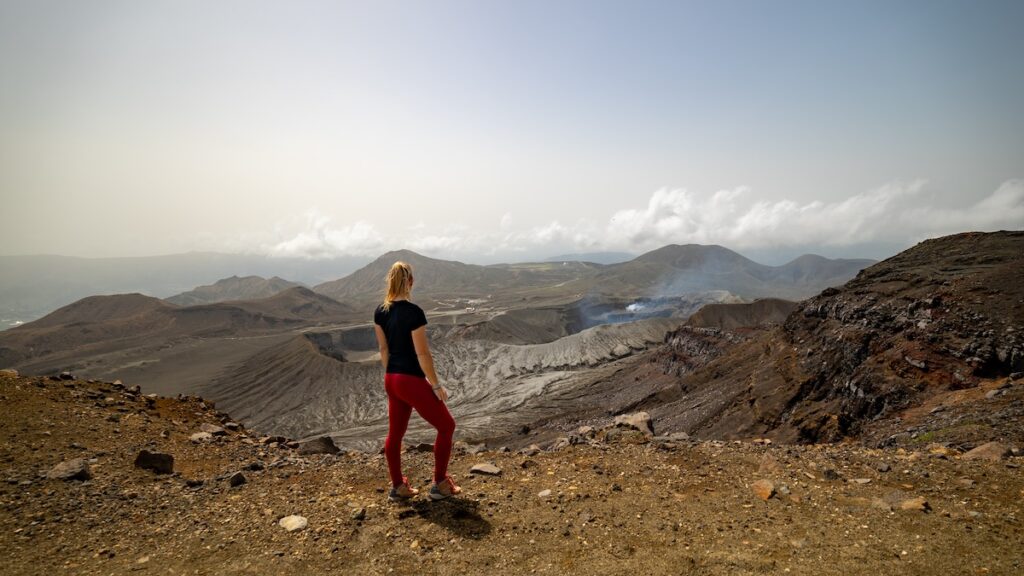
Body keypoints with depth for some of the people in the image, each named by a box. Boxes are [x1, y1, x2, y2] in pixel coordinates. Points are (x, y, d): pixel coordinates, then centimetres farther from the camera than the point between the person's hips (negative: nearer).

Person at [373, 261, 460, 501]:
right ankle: (440, 484, 16)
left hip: (391, 380, 8)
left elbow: (384, 349, 10)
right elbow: (422, 354, -19)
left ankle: (398, 487, 30)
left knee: (395, 433, 18)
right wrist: (436, 385, -10)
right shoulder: (413, 312, -21)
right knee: (446, 426, 9)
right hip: (412, 381, -8)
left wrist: (391, 375, 20)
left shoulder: (380, 311, 2)